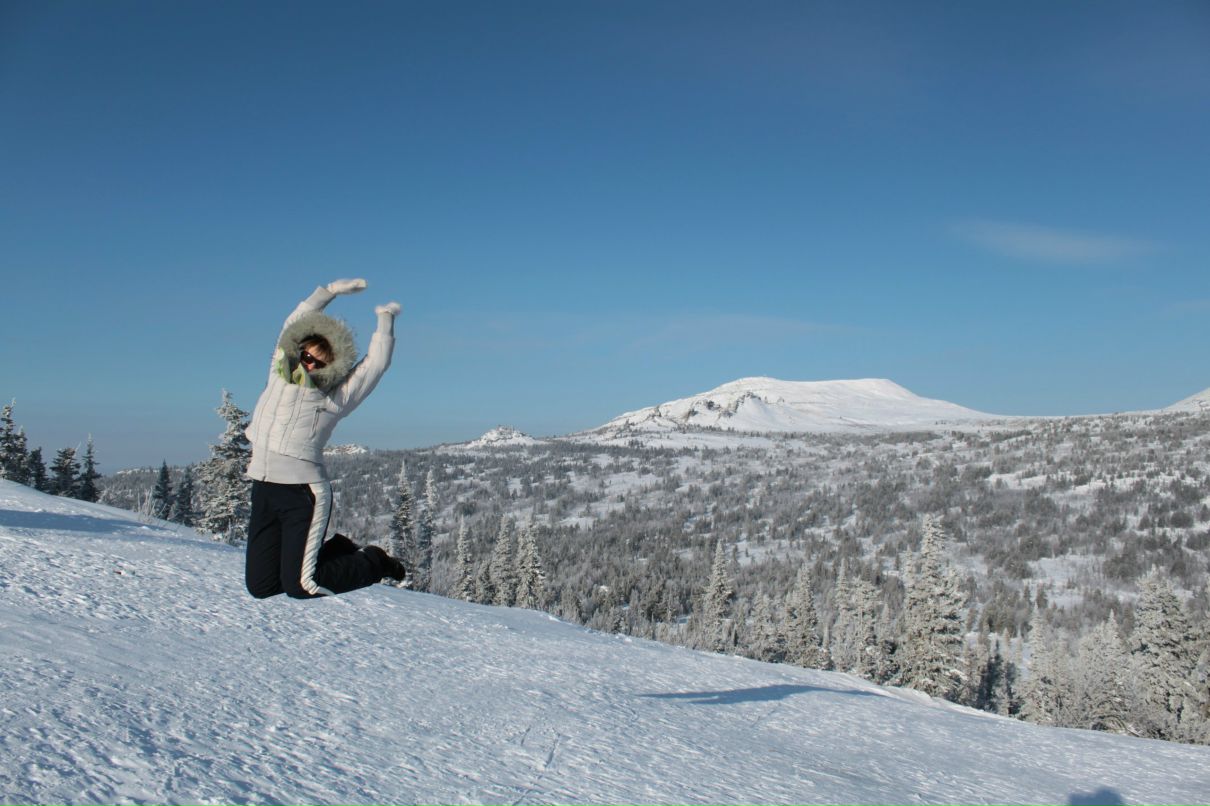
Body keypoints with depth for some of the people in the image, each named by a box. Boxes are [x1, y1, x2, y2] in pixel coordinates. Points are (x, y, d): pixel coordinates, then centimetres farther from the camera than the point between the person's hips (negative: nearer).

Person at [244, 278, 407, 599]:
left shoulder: (335, 397, 1)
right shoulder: (279, 374, 14)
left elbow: (377, 362, 8)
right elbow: (294, 324, 24)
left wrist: (386, 318, 19)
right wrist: (329, 291, 28)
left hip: (304, 492, -5)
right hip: (264, 489, 6)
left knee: (299, 587, -10)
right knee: (259, 587, 4)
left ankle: (372, 562, 14)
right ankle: (336, 550, 24)